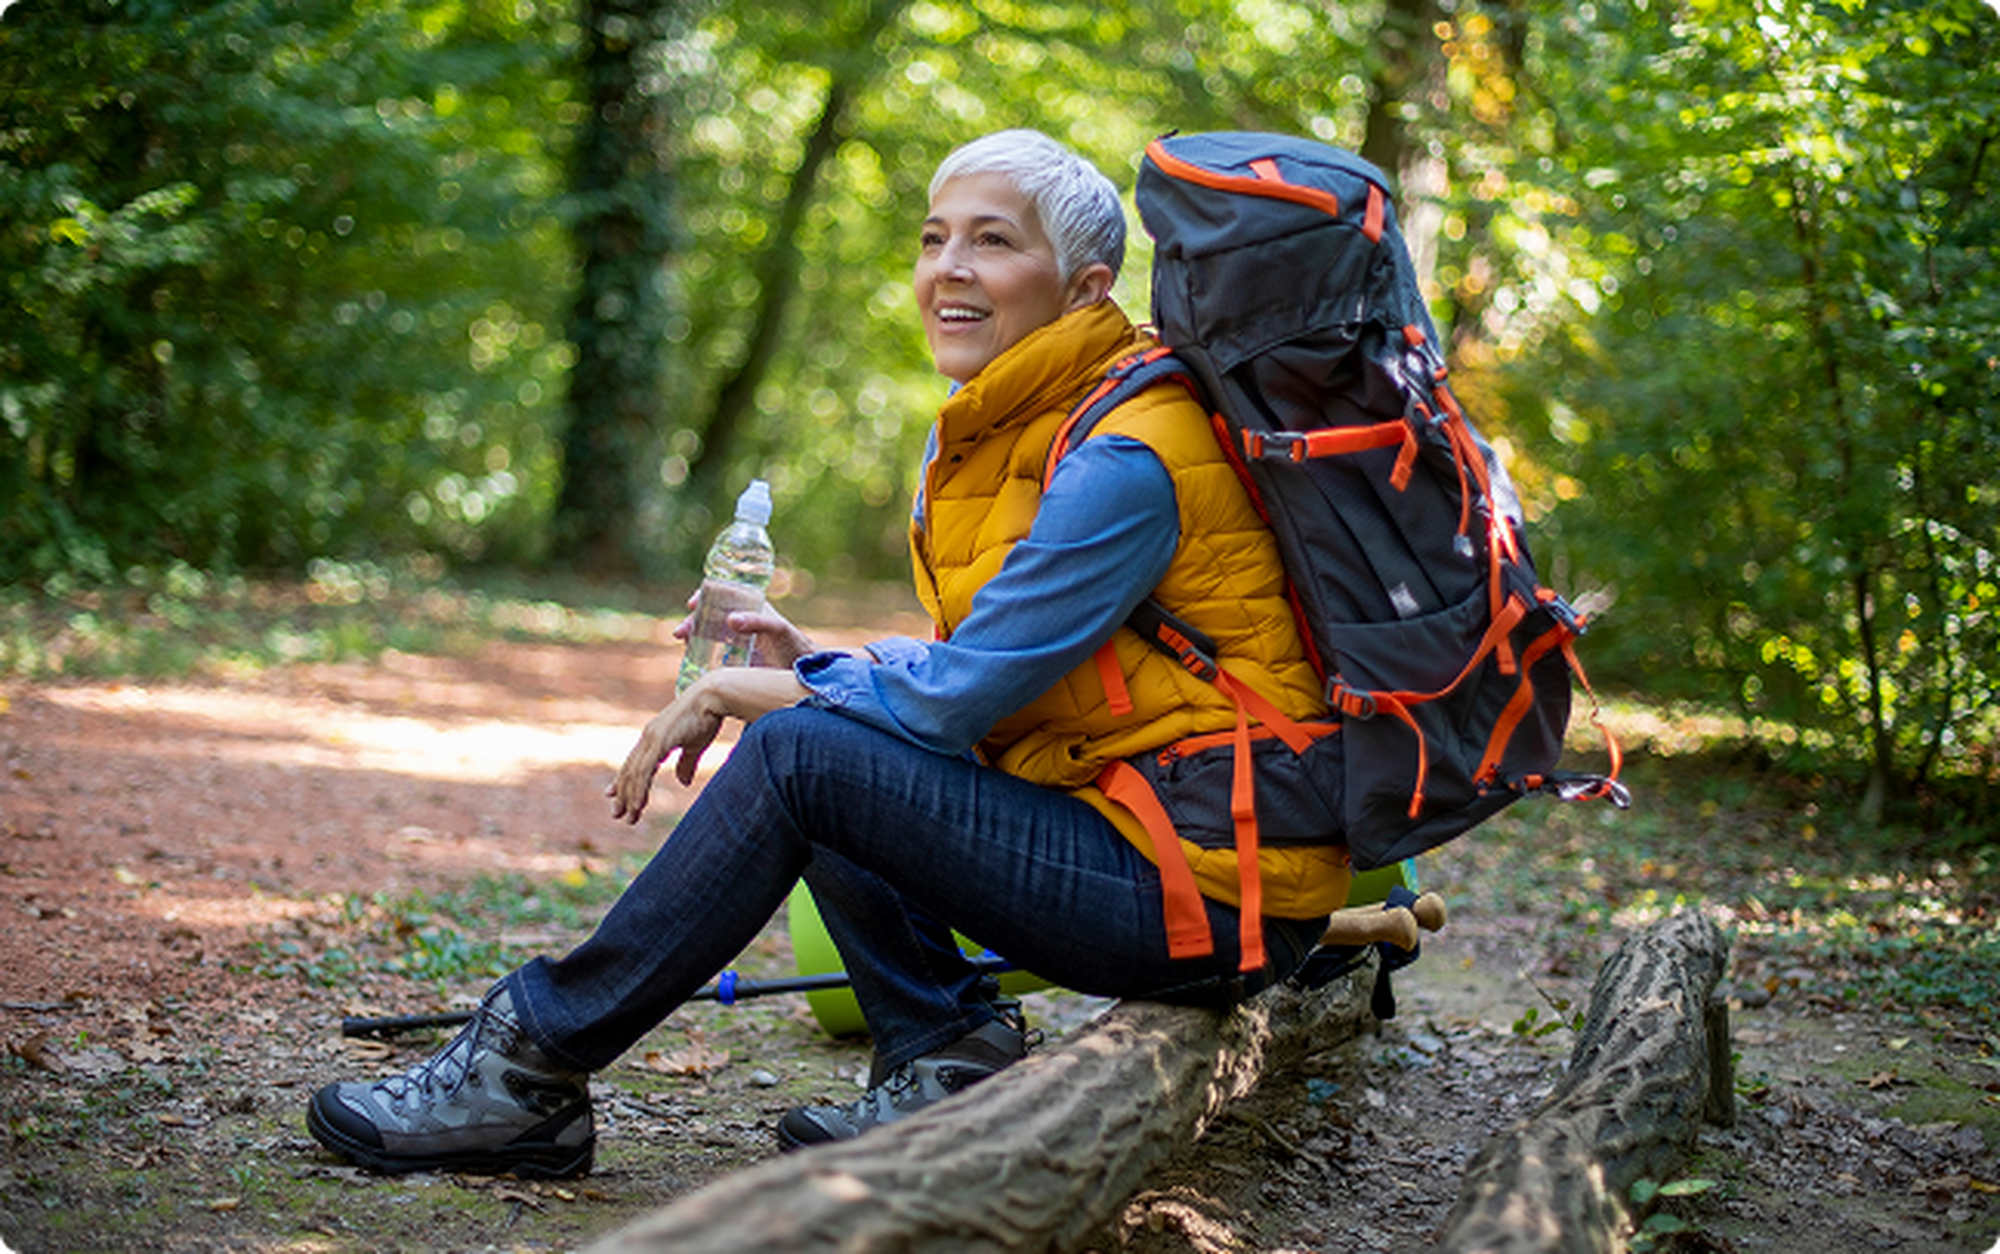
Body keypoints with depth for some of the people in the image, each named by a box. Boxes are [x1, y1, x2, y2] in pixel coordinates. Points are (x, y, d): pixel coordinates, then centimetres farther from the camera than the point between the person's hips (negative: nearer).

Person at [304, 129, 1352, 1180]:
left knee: (798, 753, -18)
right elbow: (983, 666, 16)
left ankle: (528, 1069, -8)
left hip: (1219, 897, -10)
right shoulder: (982, 432, 11)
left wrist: (737, 690, -7)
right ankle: (948, 1060, 3)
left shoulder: (1124, 461, -19)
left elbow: (955, 699, -19)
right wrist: (813, 668, 1)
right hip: (1116, 816, 10)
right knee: (823, 735, 7)